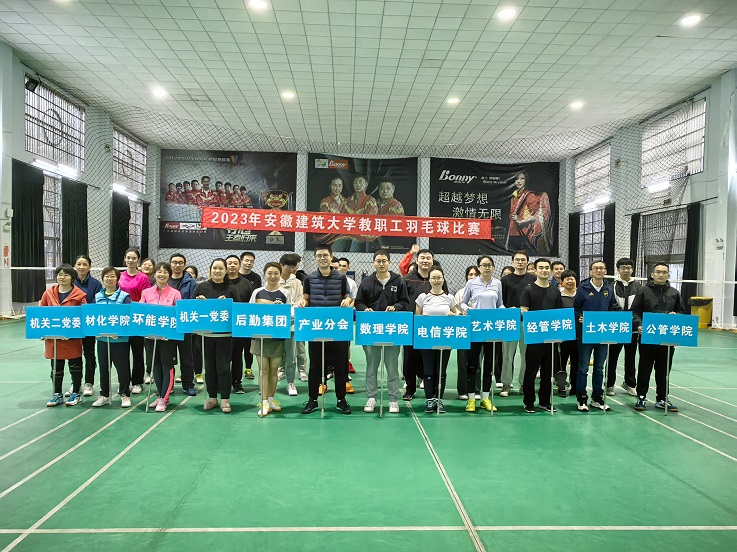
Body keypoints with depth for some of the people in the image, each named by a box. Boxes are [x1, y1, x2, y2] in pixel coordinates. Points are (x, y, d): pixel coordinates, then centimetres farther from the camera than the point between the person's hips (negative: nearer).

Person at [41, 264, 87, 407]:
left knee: (75, 367, 9)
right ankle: (57, 395, 25)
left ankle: (76, 393, 22)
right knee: (56, 368, 13)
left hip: (73, 338, -3)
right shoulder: (48, 293, 5)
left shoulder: (79, 295, -8)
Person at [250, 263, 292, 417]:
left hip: (278, 336, 0)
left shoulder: (285, 294, 3)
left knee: (274, 369, 8)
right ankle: (264, 402, 4)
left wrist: (281, 308, -15)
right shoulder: (257, 292, 3)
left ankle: (271, 398, 22)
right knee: (263, 368, 0)